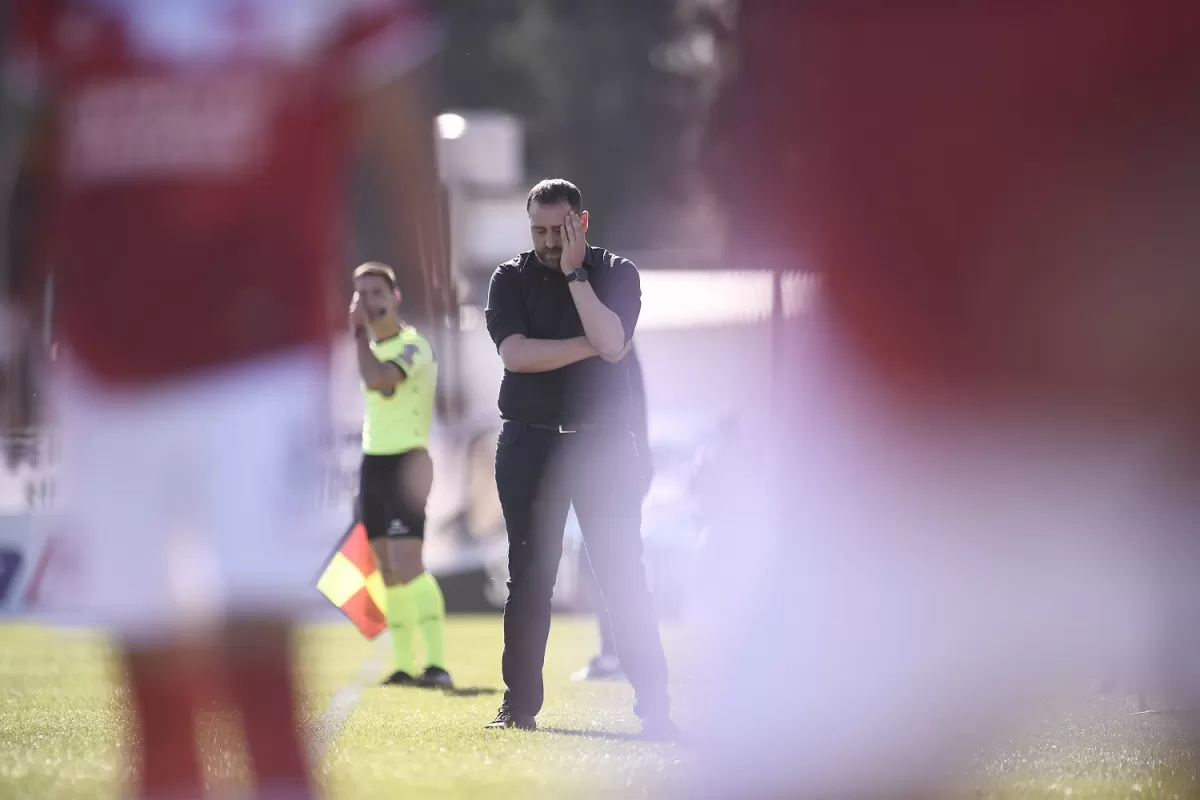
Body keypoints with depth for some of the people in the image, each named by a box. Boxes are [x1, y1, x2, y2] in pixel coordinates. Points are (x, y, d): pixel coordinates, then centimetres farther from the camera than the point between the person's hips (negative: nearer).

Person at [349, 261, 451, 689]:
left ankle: (436, 664, -24)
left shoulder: (412, 347, -14)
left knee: (407, 565, -20)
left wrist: (359, 332, -21)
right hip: (373, 462, 9)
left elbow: (376, 380, -31)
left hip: (405, 463, -9)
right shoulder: (373, 347, 14)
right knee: (388, 571, 8)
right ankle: (403, 666, 11)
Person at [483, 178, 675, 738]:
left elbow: (612, 343, -16)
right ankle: (520, 704, 10)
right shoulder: (511, 280, 4)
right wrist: (589, 344, -12)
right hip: (529, 441, 1)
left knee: (623, 574, -5)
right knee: (528, 579, 4)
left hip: (602, 440, -1)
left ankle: (654, 706, -4)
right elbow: (514, 353, -12)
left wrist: (575, 273, -15)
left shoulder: (616, 274, 2)